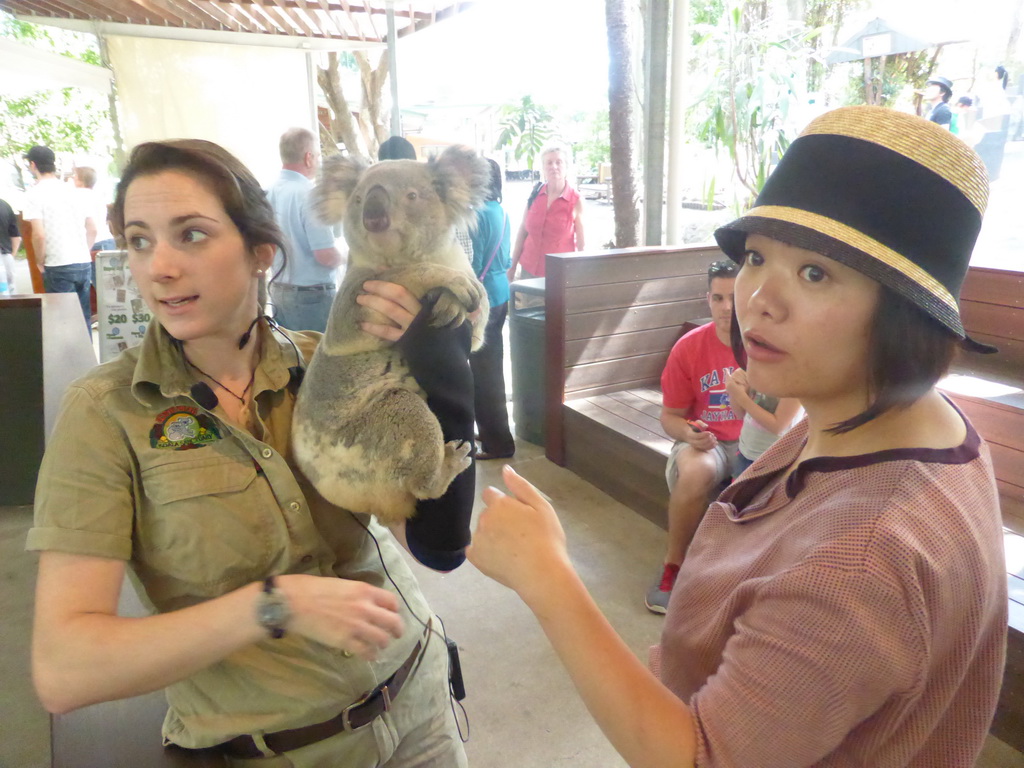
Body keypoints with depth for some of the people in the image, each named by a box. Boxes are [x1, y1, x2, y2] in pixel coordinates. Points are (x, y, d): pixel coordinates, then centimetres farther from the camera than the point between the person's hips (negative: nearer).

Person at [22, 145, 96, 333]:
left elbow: (39, 235, -15)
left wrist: (40, 262, -1)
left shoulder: (35, 193, -7)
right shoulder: (72, 190, 11)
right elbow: (92, 229, 12)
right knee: (84, 317, 11)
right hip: (84, 264, 6)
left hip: (59, 268, -5)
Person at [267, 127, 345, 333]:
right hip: (312, 294, -7)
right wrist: (343, 258, -1)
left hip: (278, 290, 7)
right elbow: (326, 255, -21)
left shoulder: (270, 192, 3)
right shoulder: (309, 194, -18)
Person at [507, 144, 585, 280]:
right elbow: (522, 232, 9)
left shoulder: (576, 200, -6)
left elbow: (581, 243, -3)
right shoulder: (534, 195, 2)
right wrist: (513, 266, 10)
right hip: (529, 269, 3)